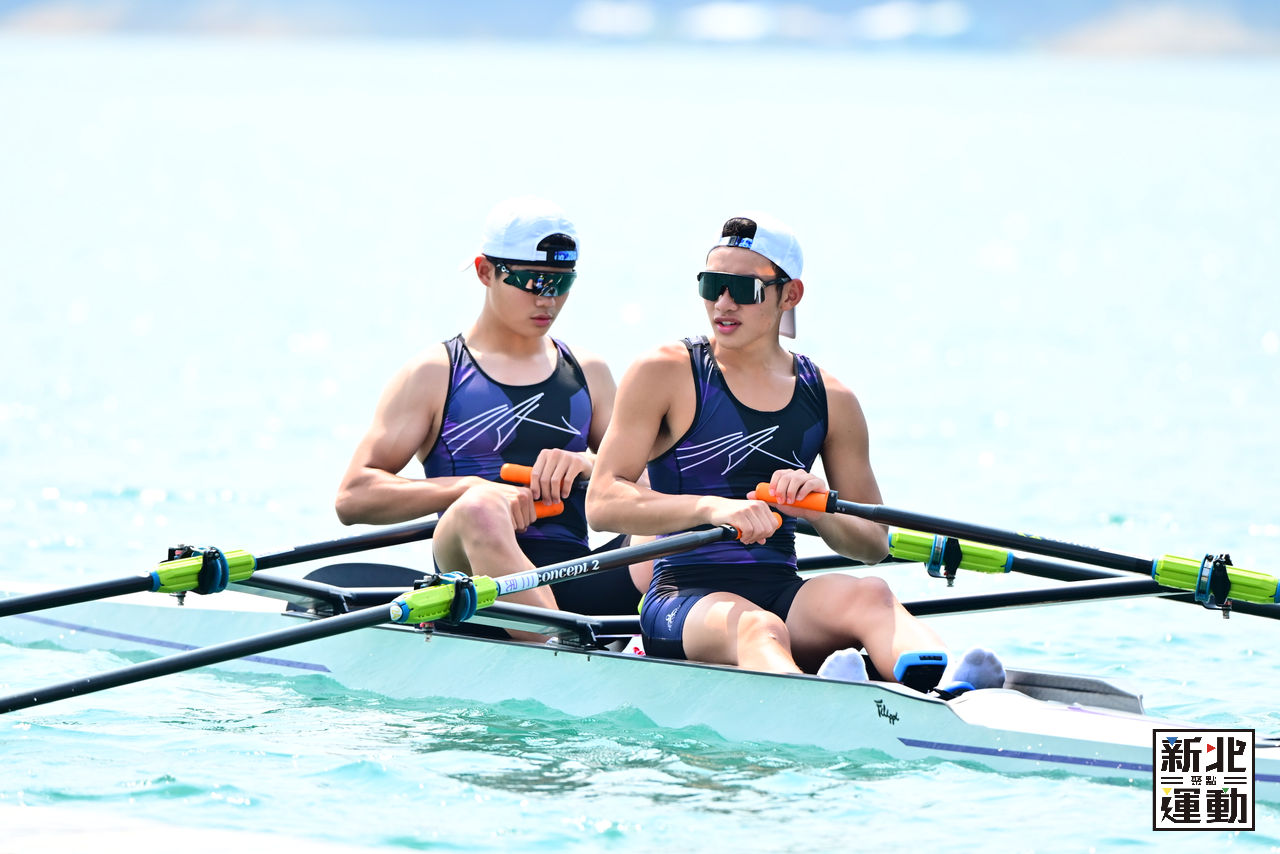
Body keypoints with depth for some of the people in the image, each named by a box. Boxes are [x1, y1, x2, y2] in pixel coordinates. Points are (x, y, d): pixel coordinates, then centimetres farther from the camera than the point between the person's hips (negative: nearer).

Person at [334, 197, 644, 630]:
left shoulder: (589, 374, 22)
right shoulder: (434, 374, 9)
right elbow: (353, 497, -3)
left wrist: (586, 466, -11)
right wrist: (474, 489, -16)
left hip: (580, 586, 4)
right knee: (480, 509, -36)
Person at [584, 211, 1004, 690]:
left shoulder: (831, 400, 15)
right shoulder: (663, 374, 5)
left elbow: (874, 545, 15)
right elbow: (602, 503, -7)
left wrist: (817, 510, -9)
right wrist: (710, 507, -23)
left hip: (784, 597, 3)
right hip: (687, 602, -3)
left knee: (867, 596, -30)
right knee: (755, 628, -38)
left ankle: (949, 686, -63)